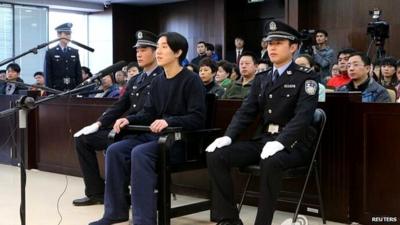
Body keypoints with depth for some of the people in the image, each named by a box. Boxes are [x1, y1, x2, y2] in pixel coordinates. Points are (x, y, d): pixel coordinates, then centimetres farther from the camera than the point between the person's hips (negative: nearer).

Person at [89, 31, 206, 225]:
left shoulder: (192, 80, -9)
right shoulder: (158, 81, 12)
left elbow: (198, 118, -18)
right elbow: (148, 114, 16)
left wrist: (169, 120, -30)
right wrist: (129, 120, -2)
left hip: (182, 140, -7)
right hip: (156, 136, 8)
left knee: (140, 153, -32)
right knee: (115, 150, -11)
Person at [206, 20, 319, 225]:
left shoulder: (306, 77, -4)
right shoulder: (261, 78, 15)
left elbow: (303, 116, -17)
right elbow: (246, 111, 9)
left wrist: (279, 142, -33)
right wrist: (228, 136, -10)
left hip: (293, 144, -6)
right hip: (263, 139, 6)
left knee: (271, 162, -39)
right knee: (215, 155, -14)